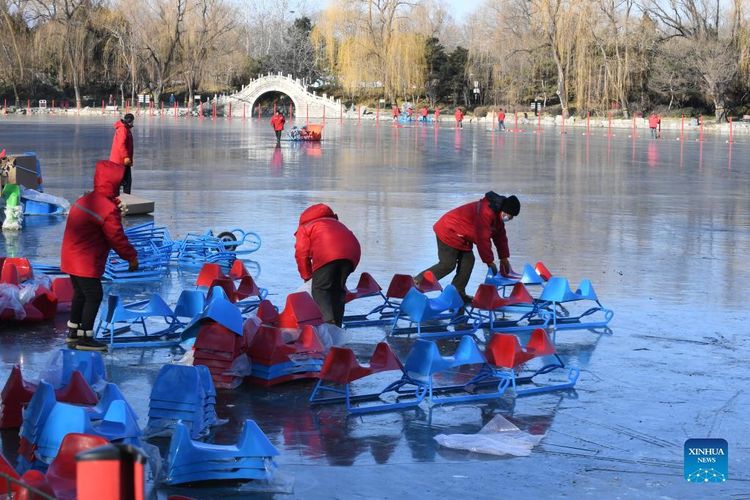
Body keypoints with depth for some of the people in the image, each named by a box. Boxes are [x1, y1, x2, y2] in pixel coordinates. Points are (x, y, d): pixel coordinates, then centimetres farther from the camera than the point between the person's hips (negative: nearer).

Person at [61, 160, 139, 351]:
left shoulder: (85, 200, 11)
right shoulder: (108, 209, -18)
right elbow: (117, 238, -16)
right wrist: (132, 256, -4)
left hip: (71, 257, 10)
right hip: (86, 262, -10)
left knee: (80, 293, 21)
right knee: (94, 296, -2)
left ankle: (73, 332, 31)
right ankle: (85, 338, 0)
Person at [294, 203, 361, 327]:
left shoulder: (304, 228, 26)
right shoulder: (335, 223, 43)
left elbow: (302, 253, 11)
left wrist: (307, 276, 21)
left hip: (327, 254, -6)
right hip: (352, 251, 6)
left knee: (320, 289, -2)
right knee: (338, 290, 14)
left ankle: (328, 320, -23)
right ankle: (337, 325, 10)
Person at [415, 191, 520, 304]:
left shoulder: (497, 215, 5)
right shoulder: (485, 213, -28)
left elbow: (500, 236, 16)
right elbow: (482, 239, -26)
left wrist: (504, 258, 17)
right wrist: (490, 262, -17)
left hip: (461, 236, 10)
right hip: (449, 232, -10)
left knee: (468, 261, 3)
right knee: (447, 265, -13)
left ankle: (458, 294, 6)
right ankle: (416, 282, -9)